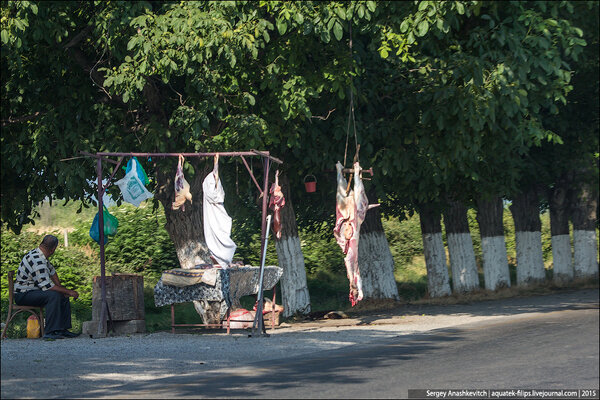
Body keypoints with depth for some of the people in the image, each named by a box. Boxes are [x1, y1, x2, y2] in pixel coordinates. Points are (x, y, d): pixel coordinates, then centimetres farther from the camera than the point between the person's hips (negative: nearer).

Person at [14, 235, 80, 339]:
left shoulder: (38, 254, 6)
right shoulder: (38, 262, -27)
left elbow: (52, 271, 20)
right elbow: (47, 286, -27)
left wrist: (61, 287, 9)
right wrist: (69, 292, -18)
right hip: (23, 295, -11)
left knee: (63, 296, 7)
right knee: (54, 295, -31)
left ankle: (63, 329, 7)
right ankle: (50, 332, -31)